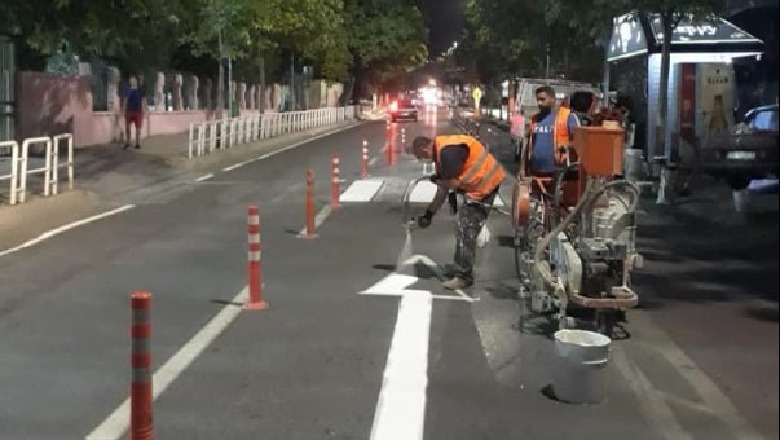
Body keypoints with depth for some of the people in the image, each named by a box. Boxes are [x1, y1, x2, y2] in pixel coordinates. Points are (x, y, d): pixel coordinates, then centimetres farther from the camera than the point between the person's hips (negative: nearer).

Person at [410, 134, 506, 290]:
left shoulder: (448, 151, -22)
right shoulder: (441, 151, 11)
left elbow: (453, 183, -22)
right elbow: (443, 189, 16)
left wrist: (436, 180, -2)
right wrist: (429, 213, 19)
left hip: (484, 184, -11)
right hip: (479, 185, 11)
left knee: (466, 232, -7)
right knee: (465, 230, 18)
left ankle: (464, 276, 1)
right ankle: (462, 271, 30)